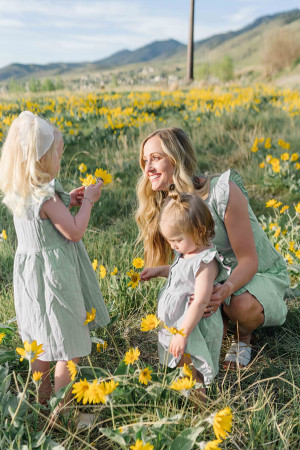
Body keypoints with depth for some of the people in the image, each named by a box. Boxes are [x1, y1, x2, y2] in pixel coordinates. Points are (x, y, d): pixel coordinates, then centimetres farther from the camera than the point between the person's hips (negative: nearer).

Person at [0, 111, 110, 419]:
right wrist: (88, 201, -8)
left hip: (30, 272, 9)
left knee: (41, 343, 23)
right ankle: (60, 411, 18)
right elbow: (74, 232, -19)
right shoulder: (46, 196, -24)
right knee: (70, 346, 7)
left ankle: (41, 398, 40)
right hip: (54, 275, -9)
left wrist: (66, 201, 9)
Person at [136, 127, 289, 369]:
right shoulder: (169, 205, -9)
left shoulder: (224, 192, -29)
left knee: (240, 305, -38)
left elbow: (248, 261, -26)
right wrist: (160, 272, -25)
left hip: (262, 274, -4)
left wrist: (225, 290, -46)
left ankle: (243, 335, 0)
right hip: (217, 276, 5)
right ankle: (221, 316, 13)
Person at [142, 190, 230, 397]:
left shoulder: (206, 262, -27)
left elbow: (200, 302, -28)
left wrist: (182, 334, -25)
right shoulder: (187, 252, 3)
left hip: (193, 329, -9)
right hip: (177, 324, 10)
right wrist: (158, 270, 17)